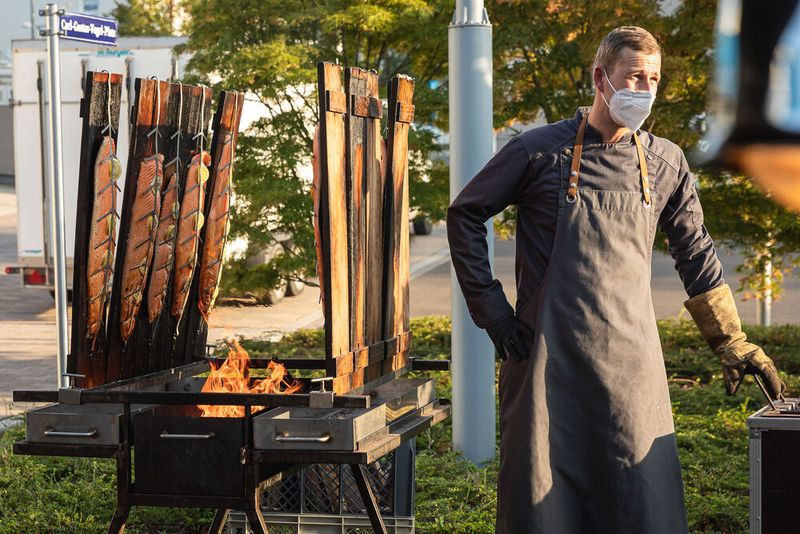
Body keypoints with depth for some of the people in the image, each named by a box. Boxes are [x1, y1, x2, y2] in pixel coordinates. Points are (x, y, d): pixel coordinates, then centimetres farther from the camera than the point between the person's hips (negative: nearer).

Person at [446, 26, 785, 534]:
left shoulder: (666, 163, 7)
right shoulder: (540, 150, -1)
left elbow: (696, 253, 17)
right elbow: (464, 215, 6)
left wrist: (731, 341, 16)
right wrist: (491, 310, 1)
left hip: (631, 360, 2)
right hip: (550, 357, -2)